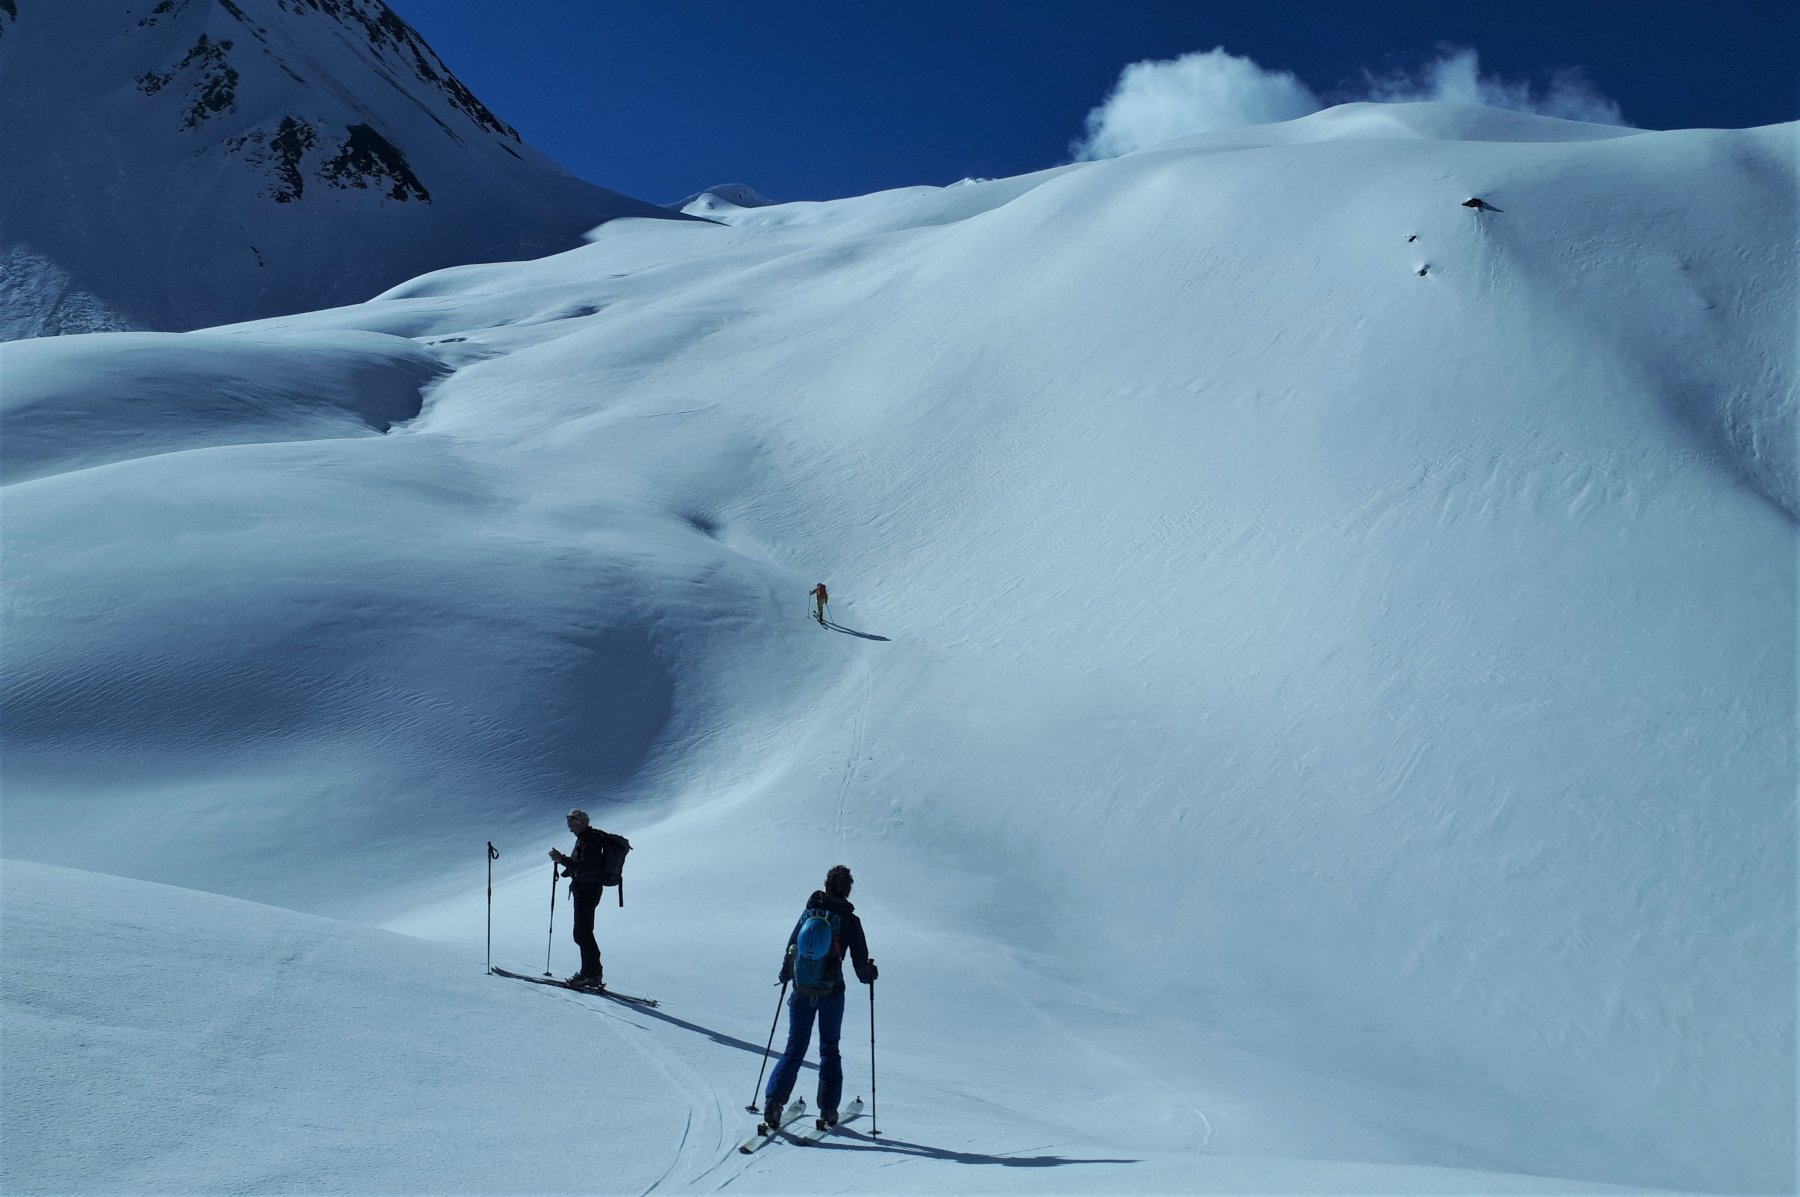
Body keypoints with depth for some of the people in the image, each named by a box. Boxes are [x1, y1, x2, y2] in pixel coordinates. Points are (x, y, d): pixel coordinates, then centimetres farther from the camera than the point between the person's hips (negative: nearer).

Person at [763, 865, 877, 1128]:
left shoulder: (809, 912, 2)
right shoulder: (850, 920, -4)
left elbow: (791, 948, 5)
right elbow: (861, 963, -2)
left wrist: (785, 975, 22)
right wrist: (870, 974, 20)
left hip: (802, 991, 1)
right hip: (832, 992, -1)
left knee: (795, 1048, 9)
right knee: (829, 1049, 15)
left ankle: (774, 1100, -7)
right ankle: (828, 1109, 12)